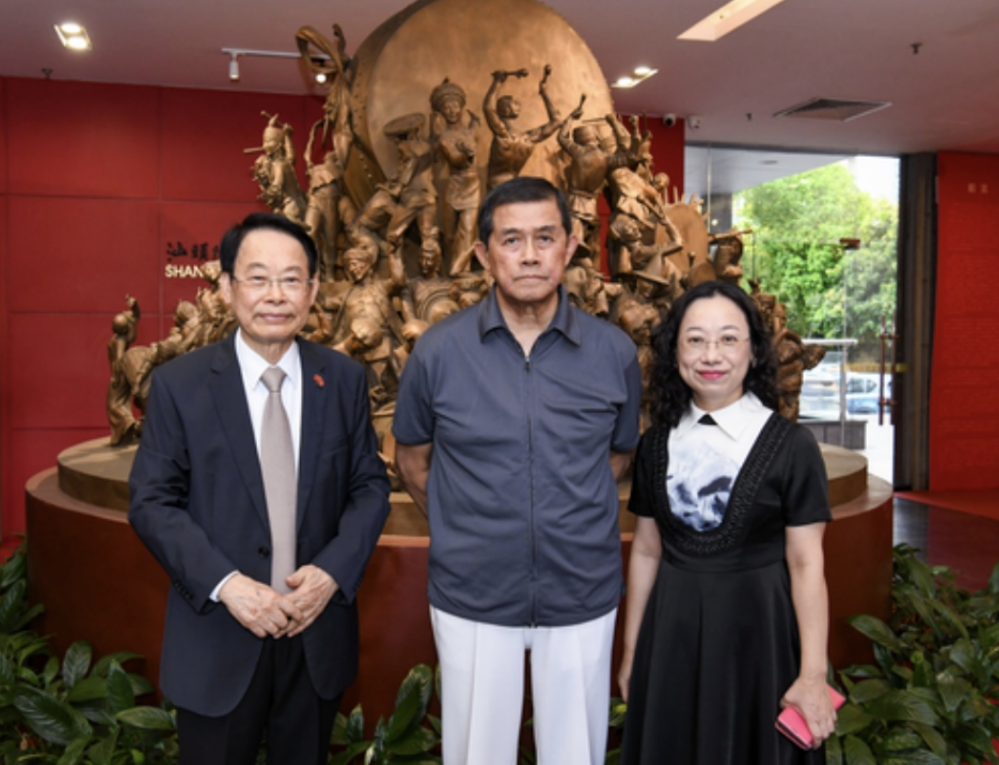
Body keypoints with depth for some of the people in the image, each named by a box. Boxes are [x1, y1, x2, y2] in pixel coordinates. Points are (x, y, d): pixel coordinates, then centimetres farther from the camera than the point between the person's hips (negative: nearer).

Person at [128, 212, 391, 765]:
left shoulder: (344, 379, -1)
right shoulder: (178, 383, -7)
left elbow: (370, 485, 2)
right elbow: (151, 502, -7)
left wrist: (332, 572, -13)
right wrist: (225, 584, -18)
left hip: (319, 631, 2)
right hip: (216, 638, -2)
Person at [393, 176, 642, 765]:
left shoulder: (614, 353, -6)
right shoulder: (437, 352, -8)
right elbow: (412, 461, 7)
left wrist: (567, 514, 4)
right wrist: (463, 531, 7)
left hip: (583, 599, 1)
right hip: (472, 600, 0)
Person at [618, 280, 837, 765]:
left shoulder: (790, 446, -10)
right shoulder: (657, 445, 0)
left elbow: (806, 564, -9)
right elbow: (646, 551, 5)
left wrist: (813, 677, -10)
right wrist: (632, 651, 10)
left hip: (757, 633, -3)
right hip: (671, 636, 3)